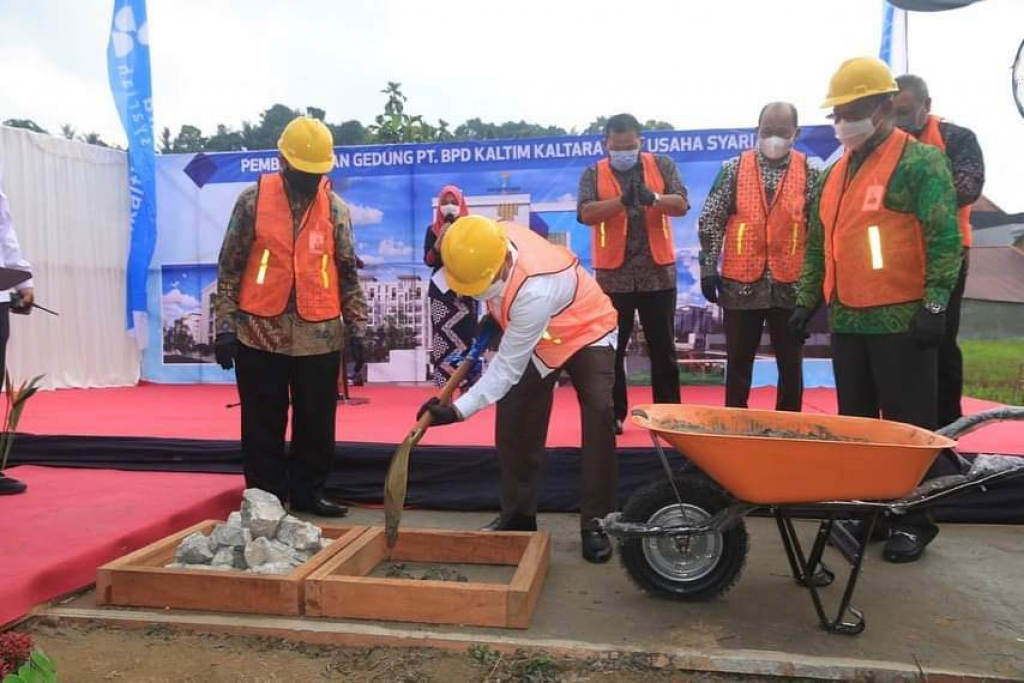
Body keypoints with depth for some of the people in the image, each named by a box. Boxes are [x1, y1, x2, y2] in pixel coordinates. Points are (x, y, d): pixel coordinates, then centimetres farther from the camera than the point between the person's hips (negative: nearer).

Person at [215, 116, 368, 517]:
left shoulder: (336, 208, 5)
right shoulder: (253, 200, 0)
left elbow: (347, 273, 9)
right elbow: (230, 267, 1)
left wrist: (356, 328, 3)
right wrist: (225, 326, -3)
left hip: (319, 336, 2)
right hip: (260, 334, -1)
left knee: (316, 424, 8)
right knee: (263, 425, 7)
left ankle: (308, 492, 24)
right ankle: (265, 498, 20)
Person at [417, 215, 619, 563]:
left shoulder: (534, 291, -44)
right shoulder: (489, 243, -23)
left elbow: (508, 367, -37)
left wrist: (458, 410, -36)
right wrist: (493, 315, -3)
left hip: (586, 331, -7)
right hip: (533, 338, 7)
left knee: (599, 416, -23)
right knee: (513, 422, 1)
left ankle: (595, 523, -11)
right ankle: (518, 514, 15)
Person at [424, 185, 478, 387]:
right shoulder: (433, 230, 8)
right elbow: (428, 260, -1)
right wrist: (440, 239, -14)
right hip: (442, 289, 0)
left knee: (466, 335, -7)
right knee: (443, 336, -7)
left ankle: (467, 387, -2)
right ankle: (445, 390, -3)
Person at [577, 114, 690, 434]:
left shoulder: (662, 166, 6)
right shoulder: (594, 174, 3)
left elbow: (681, 204, -6)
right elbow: (586, 214, -12)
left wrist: (653, 198, -26)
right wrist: (622, 200, -27)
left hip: (658, 272, 1)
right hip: (613, 275, -1)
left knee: (663, 348, 8)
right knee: (611, 348, 5)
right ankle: (612, 414, 17)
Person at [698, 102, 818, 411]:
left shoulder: (809, 172, 2)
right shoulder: (733, 169, 1)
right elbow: (710, 221, 0)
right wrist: (708, 268, -4)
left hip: (791, 284, 1)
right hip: (741, 282, 0)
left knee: (791, 363, 9)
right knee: (738, 362, 8)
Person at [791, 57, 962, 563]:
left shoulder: (919, 162, -6)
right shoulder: (834, 174, 15)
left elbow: (944, 238, -11)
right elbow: (817, 244, 19)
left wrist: (934, 303, -17)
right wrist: (806, 301, 15)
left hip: (902, 321, -7)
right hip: (846, 321, 7)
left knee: (909, 424, 2)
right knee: (856, 422, 13)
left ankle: (916, 520, 15)